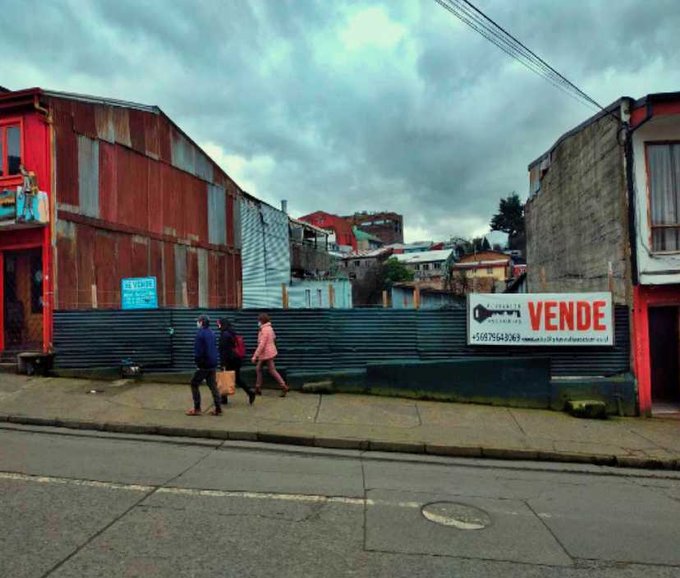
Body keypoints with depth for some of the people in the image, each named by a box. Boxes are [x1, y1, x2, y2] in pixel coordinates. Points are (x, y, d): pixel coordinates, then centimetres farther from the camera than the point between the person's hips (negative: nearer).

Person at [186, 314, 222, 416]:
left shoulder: (200, 333, -12)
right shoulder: (212, 333, 13)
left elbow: (198, 350, -17)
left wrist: (198, 363, -10)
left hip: (204, 365, -7)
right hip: (213, 365, 7)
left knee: (194, 384, 5)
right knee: (213, 386, 9)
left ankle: (197, 409, 5)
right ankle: (218, 409, 7)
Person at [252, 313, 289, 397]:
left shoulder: (265, 329, -19)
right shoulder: (269, 328, 9)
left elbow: (261, 344, -23)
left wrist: (255, 356, -21)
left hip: (267, 353, -10)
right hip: (265, 354, 10)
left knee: (272, 370, -1)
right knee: (258, 368, 12)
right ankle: (258, 388, 16)